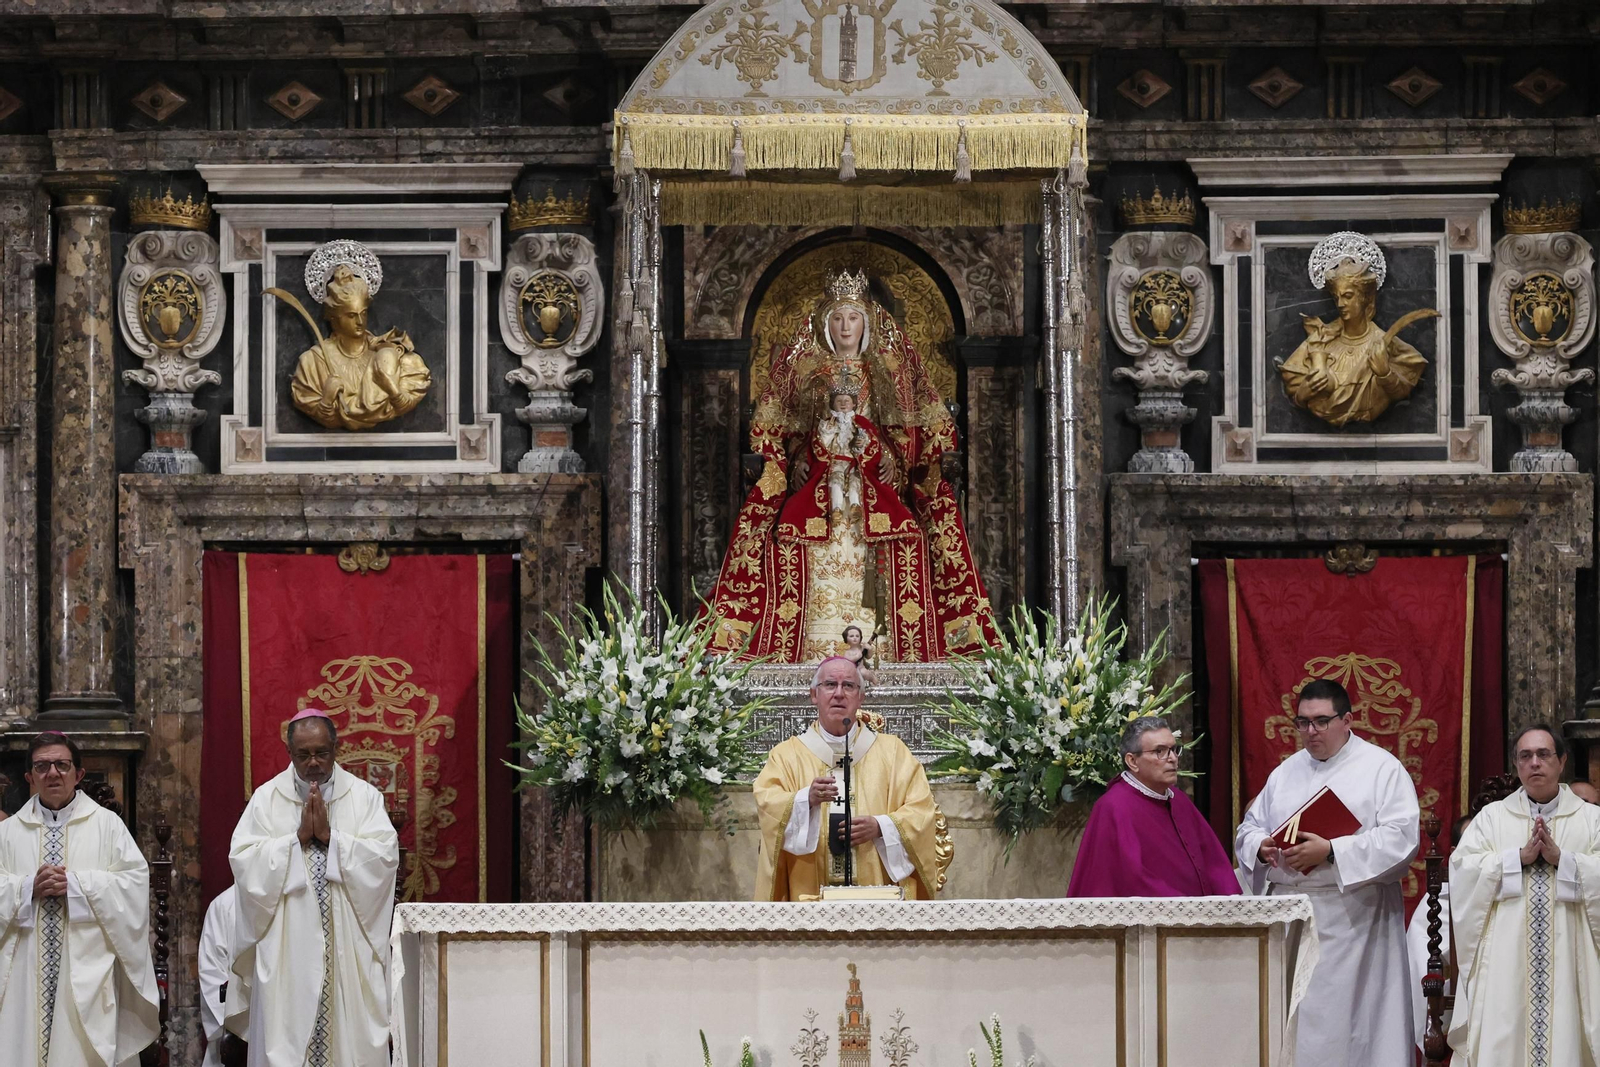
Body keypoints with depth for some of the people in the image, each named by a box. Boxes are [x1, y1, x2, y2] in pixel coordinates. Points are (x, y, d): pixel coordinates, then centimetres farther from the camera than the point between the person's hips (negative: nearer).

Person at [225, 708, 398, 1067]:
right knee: (286, 1037, -2)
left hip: (348, 948, 0)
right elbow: (243, 859, -5)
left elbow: (385, 856, -7)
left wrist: (330, 836, -12)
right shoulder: (267, 799, 5)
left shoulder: (364, 796, 5)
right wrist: (298, 837, -12)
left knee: (350, 1034, -1)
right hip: (287, 947, 0)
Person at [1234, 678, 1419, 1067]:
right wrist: (1261, 847, -5)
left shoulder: (1382, 768, 0)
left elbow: (1401, 837, -12)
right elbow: (1249, 828, 20)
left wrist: (1331, 852, -19)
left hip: (1353, 915, -5)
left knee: (1348, 1017, -6)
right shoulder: (1285, 773, 17)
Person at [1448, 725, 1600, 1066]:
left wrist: (1561, 858, -13)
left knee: (1563, 1038, -5)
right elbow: (1463, 872, -2)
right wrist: (1520, 856, -11)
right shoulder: (1492, 816, 10)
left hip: (1567, 962, 0)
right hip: (1504, 962, 0)